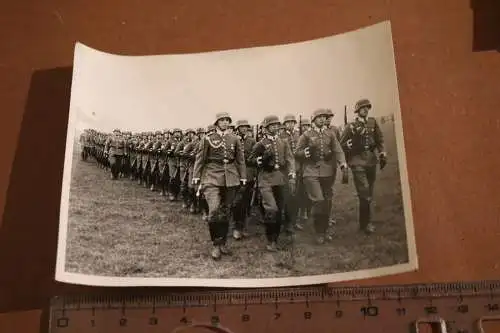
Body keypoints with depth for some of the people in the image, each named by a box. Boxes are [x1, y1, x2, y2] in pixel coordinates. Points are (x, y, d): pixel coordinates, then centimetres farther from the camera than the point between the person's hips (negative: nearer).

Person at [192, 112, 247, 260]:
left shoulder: (235, 139, 9)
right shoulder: (208, 139, 1)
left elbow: (240, 159, 12)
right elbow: (200, 158, 3)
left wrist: (243, 177, 8)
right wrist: (196, 177, -1)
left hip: (231, 178, 3)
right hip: (212, 177, -3)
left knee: (226, 211, 9)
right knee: (214, 210, -16)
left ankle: (223, 242, 24)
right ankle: (215, 245, -3)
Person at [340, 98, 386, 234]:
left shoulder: (373, 122, 10)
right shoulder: (351, 126, -1)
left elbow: (380, 140, 13)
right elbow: (342, 144, 2)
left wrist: (382, 154, 5)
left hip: (372, 160, 5)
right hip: (358, 162, -5)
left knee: (369, 193, 11)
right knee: (364, 193, -11)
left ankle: (365, 221, 23)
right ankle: (366, 223, -2)